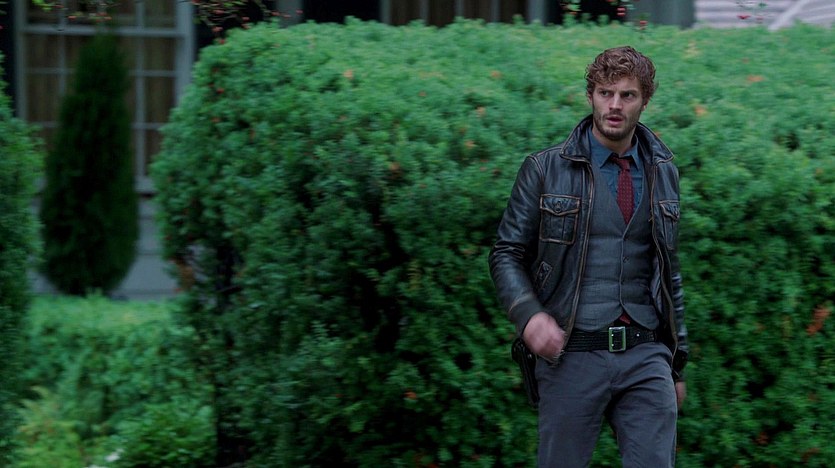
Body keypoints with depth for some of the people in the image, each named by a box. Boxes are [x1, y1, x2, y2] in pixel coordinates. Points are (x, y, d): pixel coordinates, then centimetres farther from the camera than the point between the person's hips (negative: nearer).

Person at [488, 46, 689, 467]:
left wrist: (677, 361, 18)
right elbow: (506, 254, 4)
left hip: (646, 357, 3)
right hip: (572, 355, -2)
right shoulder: (545, 169, 2)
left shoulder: (663, 173, 13)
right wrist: (529, 314, -15)